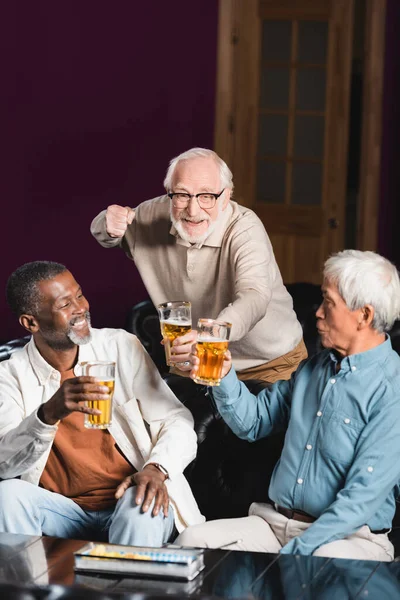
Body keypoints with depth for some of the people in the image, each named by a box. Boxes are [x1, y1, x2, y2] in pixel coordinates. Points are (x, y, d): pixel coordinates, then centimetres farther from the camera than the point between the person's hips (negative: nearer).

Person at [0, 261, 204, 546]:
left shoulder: (122, 347, 1)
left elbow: (177, 421, 0)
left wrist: (157, 468, -22)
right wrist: (49, 413, -33)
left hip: (127, 497, 0)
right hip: (61, 510, 0)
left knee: (142, 510, -34)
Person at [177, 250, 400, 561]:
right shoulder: (313, 368, 14)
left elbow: (363, 497, -18)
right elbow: (253, 422, 22)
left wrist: (294, 553, -22)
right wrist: (224, 377, 2)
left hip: (349, 536, -6)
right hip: (276, 521, 6)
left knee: (329, 561, -40)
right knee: (193, 541, -18)